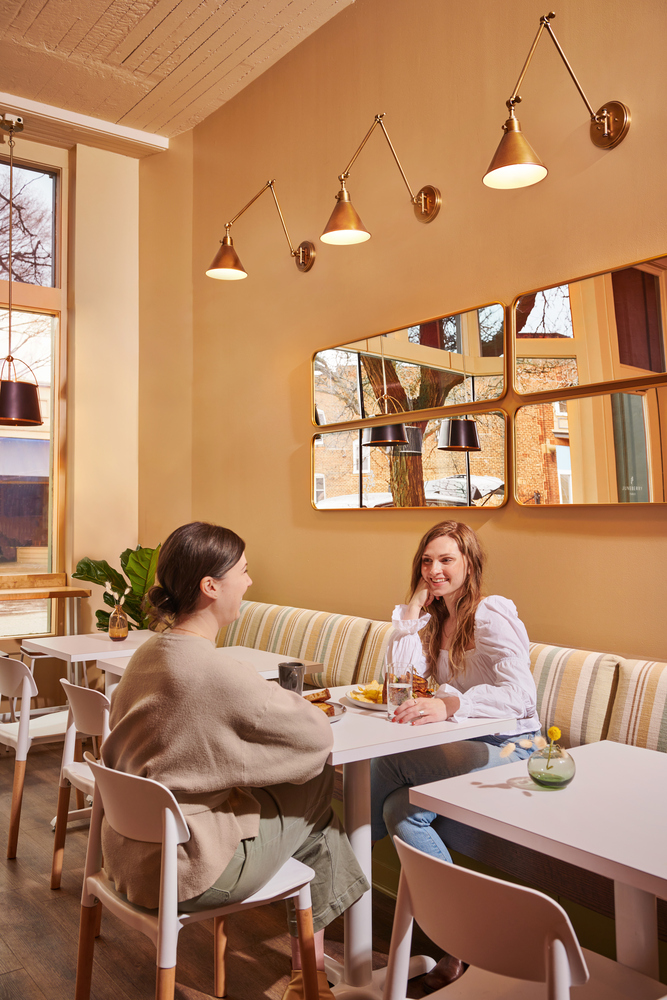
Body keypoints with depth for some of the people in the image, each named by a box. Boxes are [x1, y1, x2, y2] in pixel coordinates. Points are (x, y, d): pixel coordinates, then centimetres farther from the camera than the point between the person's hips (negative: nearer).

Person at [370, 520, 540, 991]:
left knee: (390, 762, -25)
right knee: (399, 806, -21)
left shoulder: (492, 615, -12)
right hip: (465, 745, 7)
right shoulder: (435, 618, 13)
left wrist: (450, 704, -40)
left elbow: (520, 696, -25)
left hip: (509, 748, -7)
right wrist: (414, 606, -1)